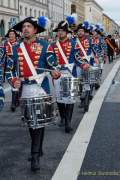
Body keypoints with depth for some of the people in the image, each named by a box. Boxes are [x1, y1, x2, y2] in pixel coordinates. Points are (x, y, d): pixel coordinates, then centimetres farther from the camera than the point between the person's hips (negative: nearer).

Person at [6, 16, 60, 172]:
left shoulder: (45, 46, 0)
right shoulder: (16, 48, 7)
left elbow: (52, 65, -1)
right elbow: (9, 69, 8)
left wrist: (54, 72, -23)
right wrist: (13, 81, -10)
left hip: (41, 87, -3)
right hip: (25, 89, 4)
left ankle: (35, 155, -2)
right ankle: (38, 149, 30)